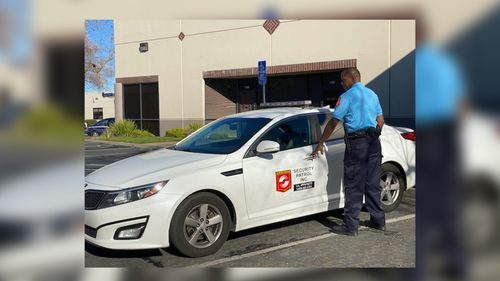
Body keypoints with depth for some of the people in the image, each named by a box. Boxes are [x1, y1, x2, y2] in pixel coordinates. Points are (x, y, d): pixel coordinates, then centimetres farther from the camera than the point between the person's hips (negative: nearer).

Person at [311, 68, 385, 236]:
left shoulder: (347, 96, -6)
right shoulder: (372, 94, 16)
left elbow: (334, 122, -8)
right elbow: (381, 120, 17)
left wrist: (320, 143, -3)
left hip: (356, 143, -7)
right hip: (374, 143, 7)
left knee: (353, 186, -4)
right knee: (372, 184, 14)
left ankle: (351, 226, -3)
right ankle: (378, 220, 20)